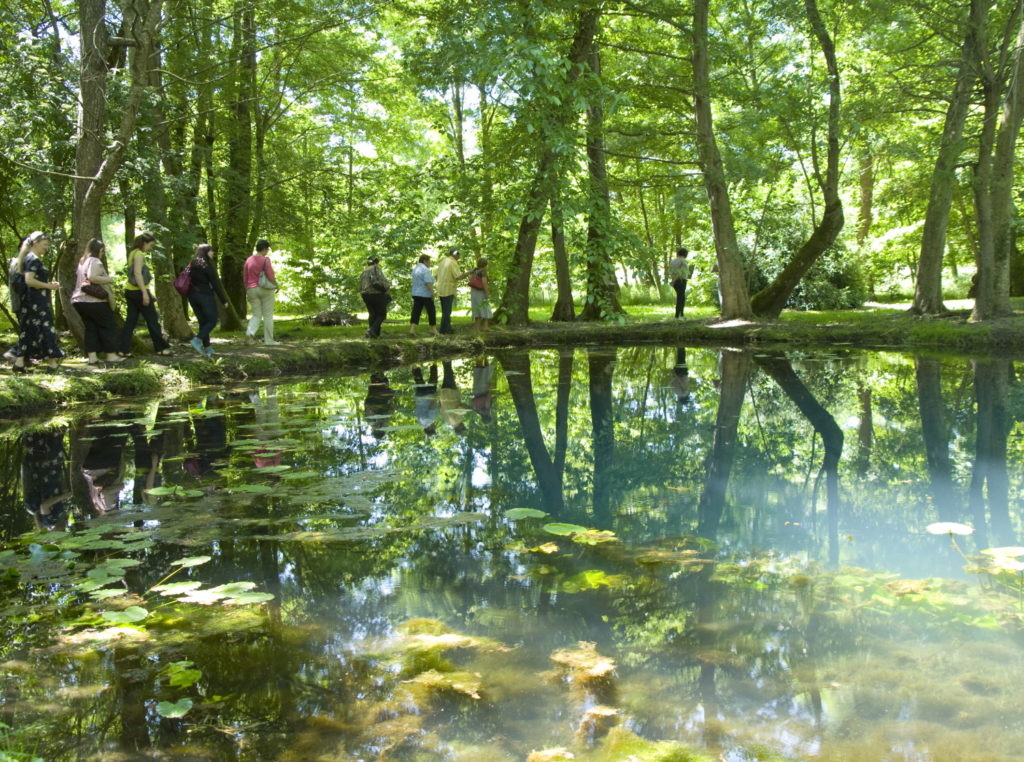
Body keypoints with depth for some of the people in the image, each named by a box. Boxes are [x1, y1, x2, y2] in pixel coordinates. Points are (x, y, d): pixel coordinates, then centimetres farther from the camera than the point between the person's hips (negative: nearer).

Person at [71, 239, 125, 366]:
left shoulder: (82, 262, 19)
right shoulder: (95, 261, -9)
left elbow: (78, 278, 25)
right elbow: (92, 277, -24)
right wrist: (108, 279, -13)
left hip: (79, 300, 8)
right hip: (94, 301, -8)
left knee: (90, 328, 9)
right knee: (108, 326, 2)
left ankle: (91, 357, 4)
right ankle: (111, 355, 3)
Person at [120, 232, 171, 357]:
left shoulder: (133, 254, 18)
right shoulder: (139, 254, -11)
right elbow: (138, 274, -21)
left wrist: (149, 293, 23)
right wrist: (145, 293, -25)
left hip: (130, 291, 9)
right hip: (139, 291, -9)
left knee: (130, 321, 6)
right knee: (153, 321, 0)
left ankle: (124, 350, 2)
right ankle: (161, 348, 7)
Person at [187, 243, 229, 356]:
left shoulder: (191, 265, 10)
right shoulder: (207, 265, -10)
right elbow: (216, 283, -10)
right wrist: (224, 300, -6)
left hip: (192, 295, 7)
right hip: (205, 295, -7)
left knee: (202, 321, 11)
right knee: (212, 321, 0)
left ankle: (207, 347, 8)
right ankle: (198, 340, -17)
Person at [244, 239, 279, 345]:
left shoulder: (249, 260, 7)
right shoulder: (265, 260, -10)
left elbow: (245, 277, 10)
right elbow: (270, 276, -16)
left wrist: (247, 292, 17)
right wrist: (276, 285, 2)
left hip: (252, 290, 5)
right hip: (266, 289, -5)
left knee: (256, 315, 10)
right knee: (268, 315, 4)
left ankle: (250, 332, -17)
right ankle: (269, 340, 5)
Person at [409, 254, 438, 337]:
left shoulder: (416, 269, 13)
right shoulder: (425, 270, -15)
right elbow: (428, 282, -23)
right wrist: (432, 293, -21)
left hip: (416, 294, 8)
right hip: (425, 295, -8)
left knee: (416, 312, 1)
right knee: (431, 311, 7)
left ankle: (412, 329, -13)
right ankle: (433, 329, 16)